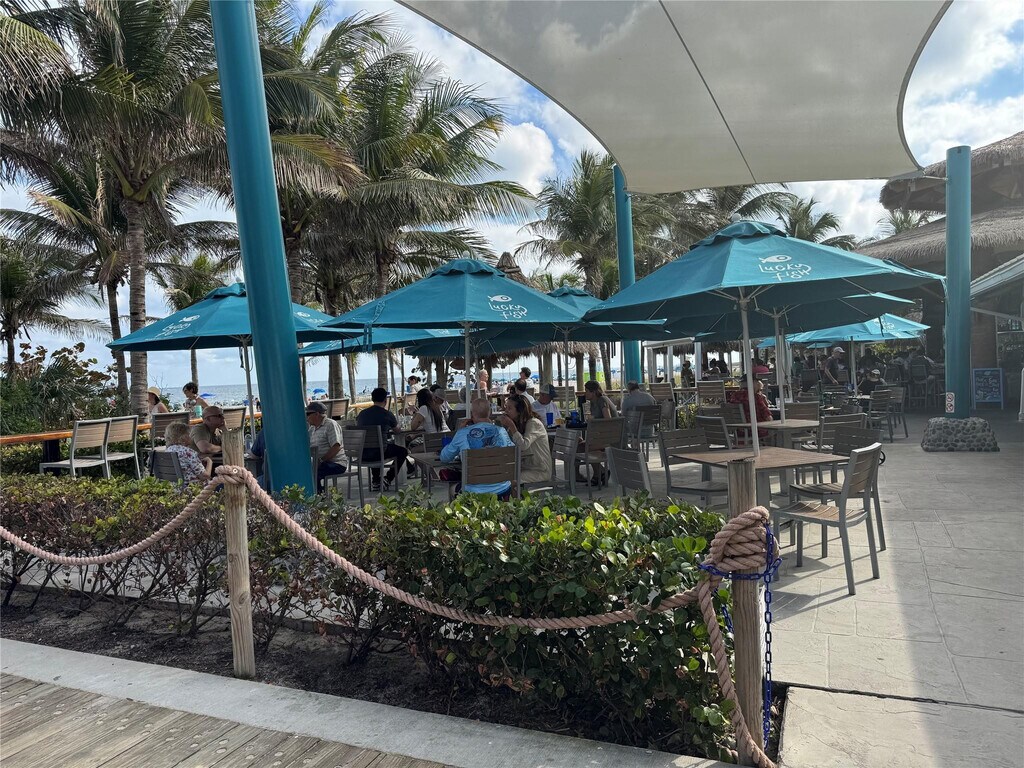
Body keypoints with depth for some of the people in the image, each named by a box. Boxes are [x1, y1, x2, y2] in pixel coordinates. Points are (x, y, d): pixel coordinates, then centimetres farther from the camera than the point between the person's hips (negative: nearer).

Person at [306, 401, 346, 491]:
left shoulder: (331, 424, -6)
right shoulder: (312, 429, 20)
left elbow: (336, 447, -17)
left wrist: (321, 460, -20)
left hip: (336, 463, -8)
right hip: (320, 463, 8)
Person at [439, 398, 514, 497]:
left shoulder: (462, 434, -9)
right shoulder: (501, 431, -5)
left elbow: (444, 458, 5)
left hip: (474, 493, -2)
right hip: (502, 490, 2)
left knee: (458, 488, 29)